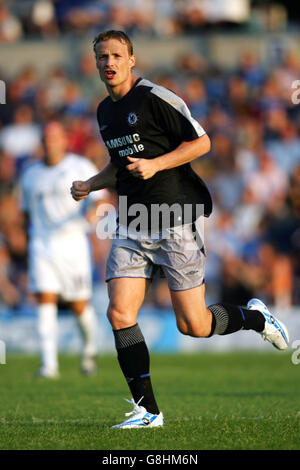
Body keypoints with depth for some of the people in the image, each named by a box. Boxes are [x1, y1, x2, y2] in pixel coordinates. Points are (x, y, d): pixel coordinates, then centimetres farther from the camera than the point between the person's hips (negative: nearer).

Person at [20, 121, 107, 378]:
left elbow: (99, 198, -4)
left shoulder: (82, 167, 2)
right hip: (41, 245, 2)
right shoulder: (31, 174, 12)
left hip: (73, 243, -2)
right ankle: (49, 364, -15)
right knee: (46, 302, -12)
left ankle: (90, 348, 31)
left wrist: (93, 210, -26)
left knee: (79, 306, 2)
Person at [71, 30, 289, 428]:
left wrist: (155, 164, -19)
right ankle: (148, 411, -2)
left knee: (193, 326, -5)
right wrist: (90, 185, 12)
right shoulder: (105, 111, 15)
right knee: (120, 314, -9)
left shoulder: (156, 98, -9)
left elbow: (201, 142, -9)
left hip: (175, 221, -7)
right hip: (131, 226, 7)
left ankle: (255, 317, 26)